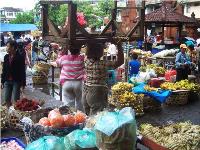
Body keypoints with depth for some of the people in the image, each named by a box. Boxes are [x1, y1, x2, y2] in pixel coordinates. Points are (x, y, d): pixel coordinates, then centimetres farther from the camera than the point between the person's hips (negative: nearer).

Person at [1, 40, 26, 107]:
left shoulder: (20, 58, -9)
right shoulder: (6, 57, 7)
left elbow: (22, 71, -8)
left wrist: (23, 83, -10)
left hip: (16, 81, -5)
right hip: (7, 81, 5)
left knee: (16, 99, -1)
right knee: (6, 99, 8)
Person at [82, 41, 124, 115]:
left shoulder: (87, 61, -1)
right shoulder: (102, 64, -17)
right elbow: (120, 61, -11)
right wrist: (119, 46, -6)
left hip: (86, 92, 7)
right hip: (97, 94, -7)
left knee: (88, 116, 14)